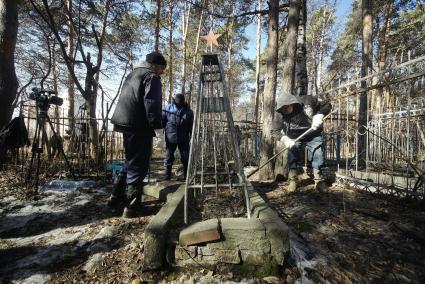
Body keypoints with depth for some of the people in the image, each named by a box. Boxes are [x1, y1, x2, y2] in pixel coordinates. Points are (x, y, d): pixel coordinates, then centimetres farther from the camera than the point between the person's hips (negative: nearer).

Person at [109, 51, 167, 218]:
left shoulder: (132, 74, 24)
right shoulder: (152, 77, -4)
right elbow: (151, 103, -18)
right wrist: (157, 123, -11)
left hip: (125, 124, 9)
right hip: (139, 127, -9)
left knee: (131, 162, 20)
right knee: (138, 166, -4)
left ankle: (116, 196, 27)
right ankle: (132, 205, 0)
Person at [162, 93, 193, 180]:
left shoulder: (188, 111, 0)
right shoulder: (168, 108, -1)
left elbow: (191, 126, 5)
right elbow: (162, 120, 5)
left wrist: (192, 137, 4)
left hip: (184, 138, 0)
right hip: (170, 137, 0)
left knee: (185, 157, 6)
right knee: (169, 157, 6)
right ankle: (167, 174, 20)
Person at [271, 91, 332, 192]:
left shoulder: (307, 101, -27)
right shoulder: (280, 114, -24)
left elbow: (327, 105, -14)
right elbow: (274, 131, -23)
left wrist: (319, 116, -33)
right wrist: (284, 139, -40)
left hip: (313, 136, 0)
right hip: (294, 138, 1)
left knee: (317, 155, 1)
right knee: (293, 156, -6)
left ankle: (319, 181, 17)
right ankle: (293, 180, 8)